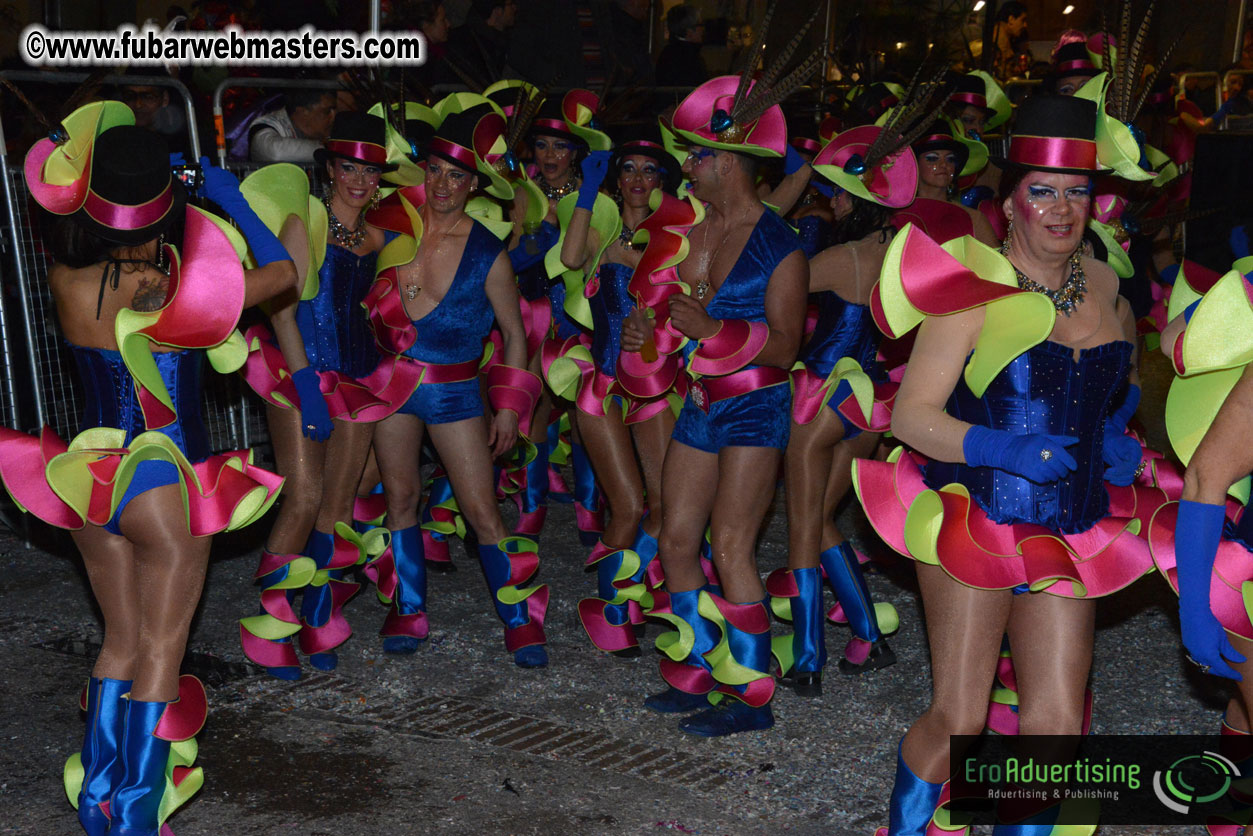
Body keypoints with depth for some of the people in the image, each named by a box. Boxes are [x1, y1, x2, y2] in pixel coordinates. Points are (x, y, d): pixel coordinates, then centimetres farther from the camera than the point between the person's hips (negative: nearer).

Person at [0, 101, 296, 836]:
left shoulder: (67, 280, -10)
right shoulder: (184, 294, -21)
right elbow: (283, 270, -5)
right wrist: (229, 197, 4)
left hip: (91, 475, 5)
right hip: (168, 486, -5)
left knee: (120, 641, 19)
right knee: (161, 652, 7)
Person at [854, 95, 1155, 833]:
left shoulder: (1106, 287, 7)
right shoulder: (974, 293, -10)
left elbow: (1124, 379, 27)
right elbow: (911, 415, -13)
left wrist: (1118, 429, 7)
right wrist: (1005, 450, -25)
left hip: (1068, 539, 5)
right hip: (973, 521, -5)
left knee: (1058, 727, 4)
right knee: (957, 720, -2)